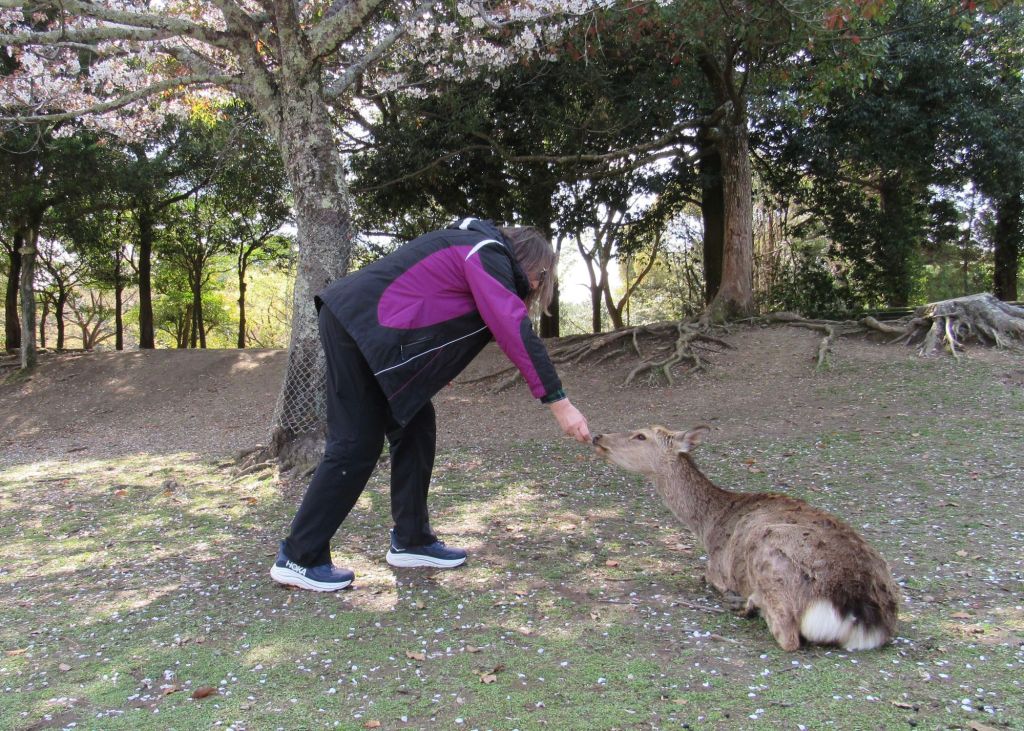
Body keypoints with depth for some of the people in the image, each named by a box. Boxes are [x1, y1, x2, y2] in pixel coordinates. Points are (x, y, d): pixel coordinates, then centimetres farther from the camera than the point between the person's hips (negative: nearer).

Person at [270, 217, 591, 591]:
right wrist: (559, 403, -20)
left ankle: (410, 540, 19)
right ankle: (299, 557, 4)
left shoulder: (473, 245, 19)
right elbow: (517, 332, -20)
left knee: (415, 429, 11)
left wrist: (436, 367, 24)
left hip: (357, 322, 10)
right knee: (356, 446, -6)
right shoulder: (489, 255, -11)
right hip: (359, 328, -10)